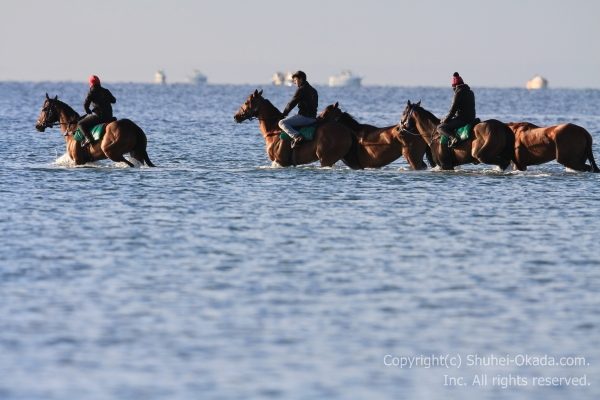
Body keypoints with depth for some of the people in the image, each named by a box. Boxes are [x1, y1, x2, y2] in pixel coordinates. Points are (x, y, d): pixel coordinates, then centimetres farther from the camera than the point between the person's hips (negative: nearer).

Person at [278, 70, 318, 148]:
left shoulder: (301, 90, -10)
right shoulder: (313, 90, 18)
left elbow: (291, 104, -7)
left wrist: (284, 114, 7)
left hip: (304, 117, -9)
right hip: (313, 118, 9)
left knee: (282, 123, -16)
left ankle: (296, 136, -32)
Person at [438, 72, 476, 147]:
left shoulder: (459, 93, -11)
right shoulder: (470, 92, 15)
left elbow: (453, 109, -12)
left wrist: (445, 119, 2)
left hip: (462, 119, -9)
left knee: (440, 127, -10)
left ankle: (453, 137, -32)